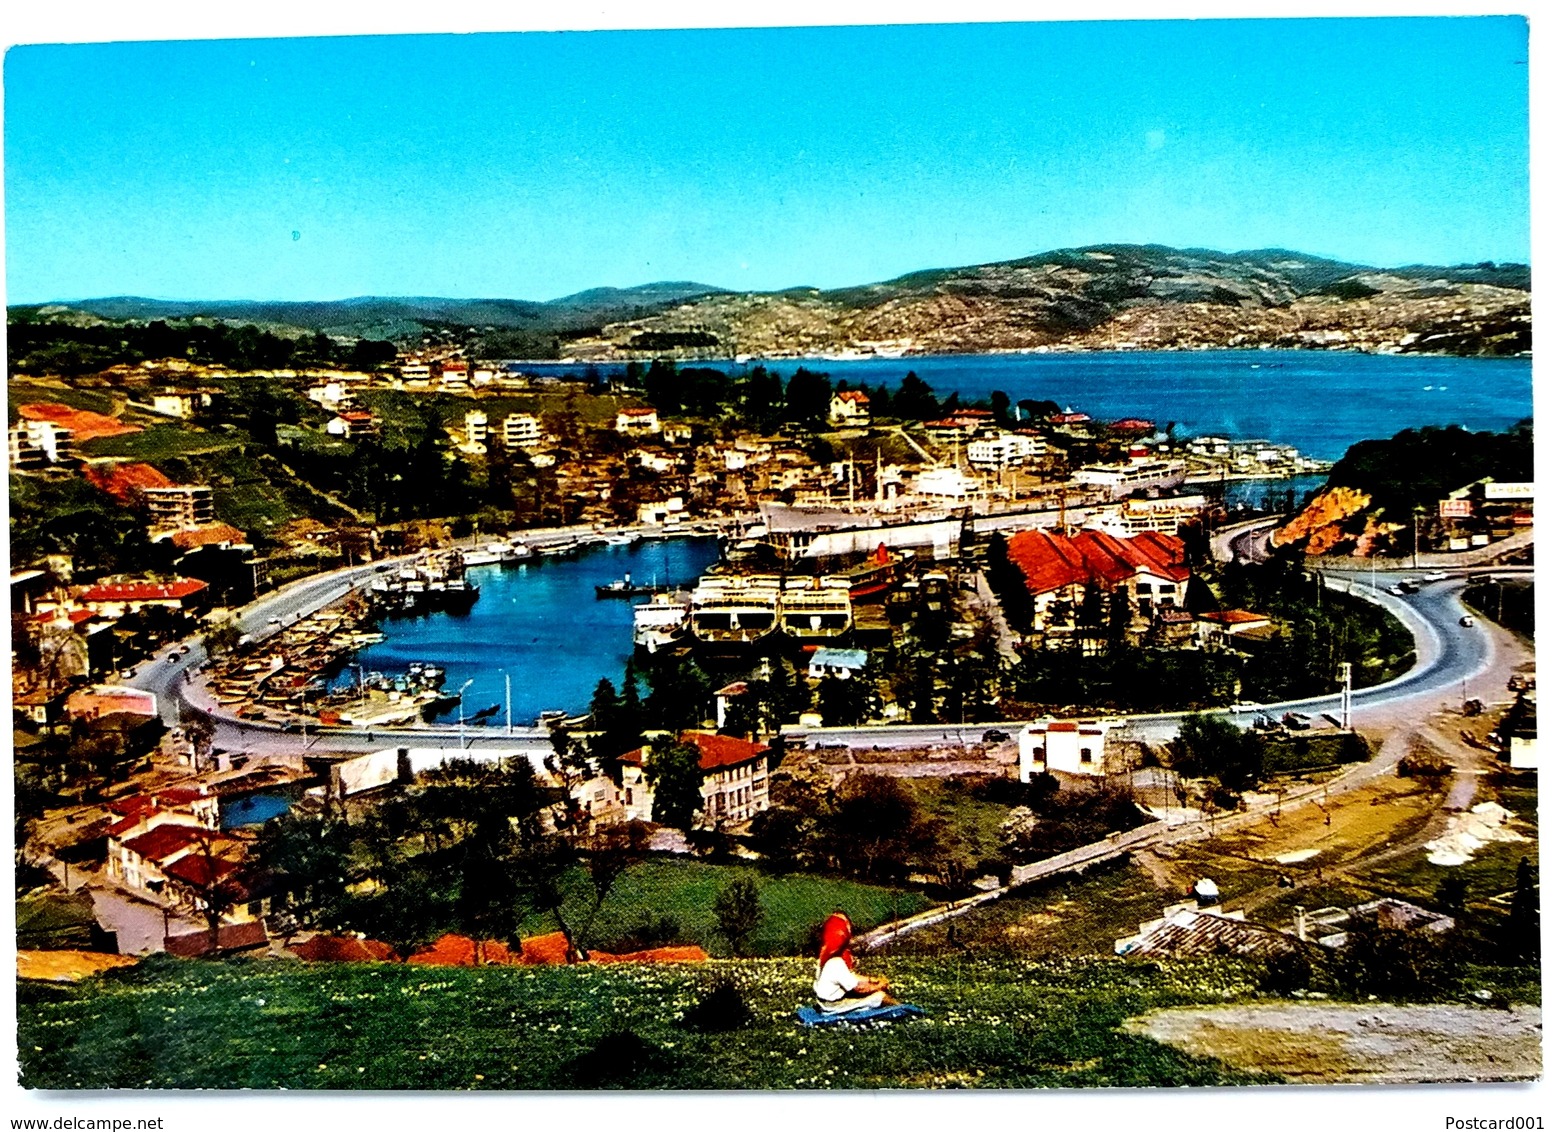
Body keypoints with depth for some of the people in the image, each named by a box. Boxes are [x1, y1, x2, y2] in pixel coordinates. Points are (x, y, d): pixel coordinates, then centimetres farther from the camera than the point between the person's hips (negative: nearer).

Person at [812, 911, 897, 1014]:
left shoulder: (828, 956, -2)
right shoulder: (836, 964, -30)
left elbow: (851, 977, 10)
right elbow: (859, 987, -21)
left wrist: (872, 980, 4)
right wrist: (878, 986, -5)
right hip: (833, 1005, -9)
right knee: (880, 995, -9)